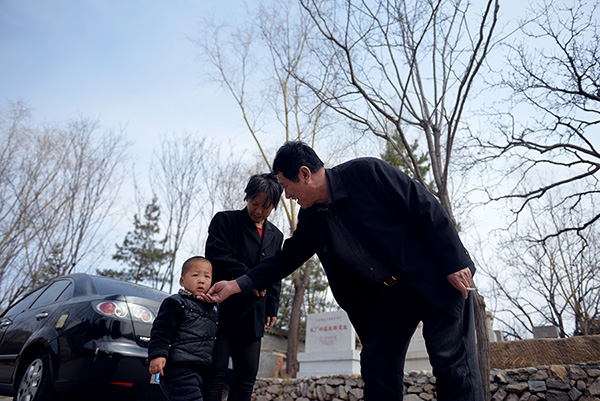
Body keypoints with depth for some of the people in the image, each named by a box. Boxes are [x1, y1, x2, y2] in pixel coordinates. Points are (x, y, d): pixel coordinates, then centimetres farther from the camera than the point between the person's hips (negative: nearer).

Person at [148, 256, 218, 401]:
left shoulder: (213, 308, 17)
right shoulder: (176, 303, -4)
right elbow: (161, 329, -12)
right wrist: (157, 354, -20)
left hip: (201, 370, 8)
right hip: (178, 368, -8)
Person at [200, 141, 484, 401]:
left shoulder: (366, 172, -20)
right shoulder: (310, 218, 0)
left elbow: (427, 209, -18)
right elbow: (287, 258, 9)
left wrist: (454, 264, -18)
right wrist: (237, 284, 2)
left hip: (435, 279, -6)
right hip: (385, 295, 6)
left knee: (453, 363, -5)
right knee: (377, 367, 2)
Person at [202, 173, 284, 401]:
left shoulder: (275, 235, 17)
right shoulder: (225, 220, 3)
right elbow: (217, 255, -11)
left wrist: (271, 309, 9)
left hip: (253, 316, 5)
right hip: (223, 309, -4)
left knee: (246, 378, 5)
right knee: (216, 373, -3)